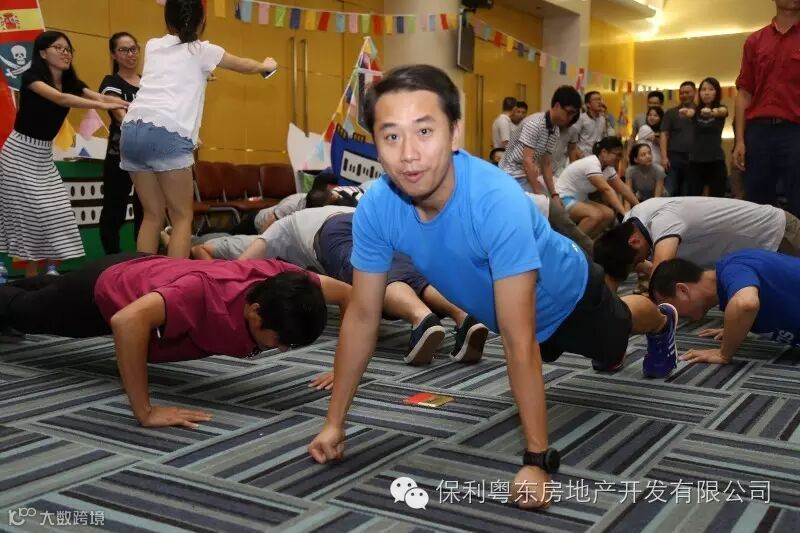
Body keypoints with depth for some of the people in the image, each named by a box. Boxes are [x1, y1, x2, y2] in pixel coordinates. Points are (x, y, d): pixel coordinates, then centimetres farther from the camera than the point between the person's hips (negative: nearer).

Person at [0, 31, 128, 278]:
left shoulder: (71, 83, 4)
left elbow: (100, 97, -13)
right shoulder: (31, 76, -15)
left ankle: (51, 273, 7)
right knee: (30, 212, -8)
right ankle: (32, 278, 0)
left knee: (57, 212, -1)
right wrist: (103, 106, -44)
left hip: (44, 155, 7)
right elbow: (60, 98, -33)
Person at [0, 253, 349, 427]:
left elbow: (348, 293, -17)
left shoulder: (279, 280, -32)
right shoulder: (206, 292, -50)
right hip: (104, 291, -7)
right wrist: (145, 412, -56)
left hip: (144, 275, 7)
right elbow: (128, 320, -60)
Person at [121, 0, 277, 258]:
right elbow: (243, 65, 30)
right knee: (182, 216, 2)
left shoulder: (153, 46, 23)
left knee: (153, 215, 13)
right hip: (166, 133, -5)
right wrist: (266, 65, 51)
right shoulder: (202, 50, 11)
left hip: (132, 130, 5)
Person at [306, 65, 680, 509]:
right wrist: (334, 422, -17)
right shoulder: (375, 208, -32)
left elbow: (519, 341, -46)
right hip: (505, 306, 3)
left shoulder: (498, 201, -48)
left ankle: (661, 320, 66)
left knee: (611, 347, 31)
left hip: (564, 294, -3)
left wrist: (537, 460, -42)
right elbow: (361, 317, -21)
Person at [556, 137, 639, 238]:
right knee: (595, 215, -30)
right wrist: (624, 212, -35)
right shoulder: (592, 164, -24)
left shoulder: (608, 167, 4)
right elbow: (606, 190, -30)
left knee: (608, 214, -9)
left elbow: (623, 188, 4)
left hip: (579, 199, 10)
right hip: (563, 199, -10)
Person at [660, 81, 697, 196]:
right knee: (669, 192, -5)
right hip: (674, 157, -1)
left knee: (688, 194, 5)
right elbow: (664, 134, 2)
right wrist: (664, 156, -7)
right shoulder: (671, 113, 8)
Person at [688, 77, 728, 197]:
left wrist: (711, 112, -48)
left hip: (716, 162, -1)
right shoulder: (696, 110, 6)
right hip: (696, 162, 1)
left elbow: (720, 112, -23)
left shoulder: (721, 109, 2)